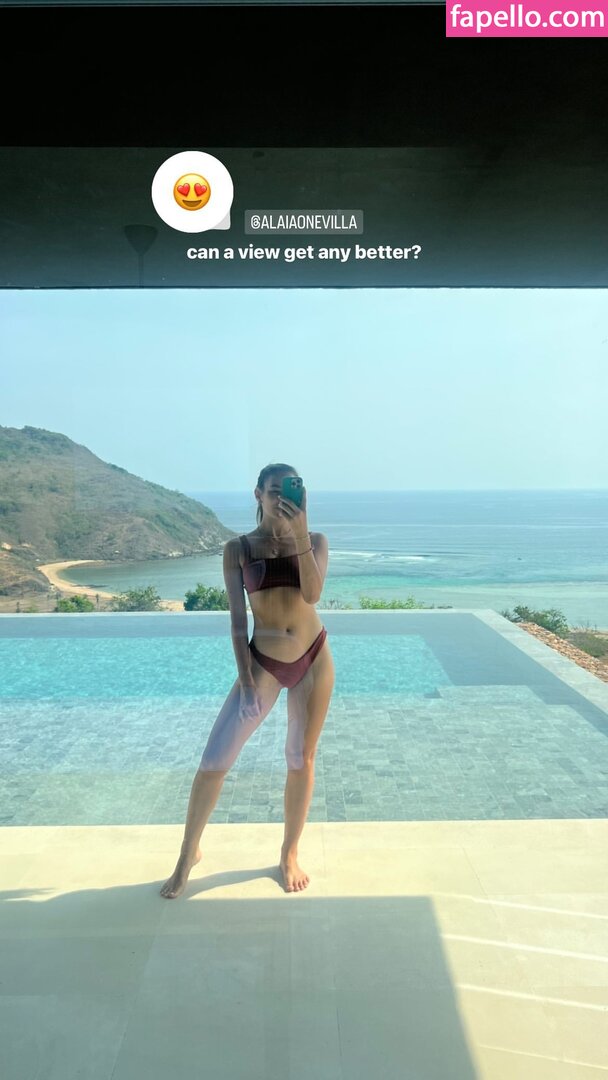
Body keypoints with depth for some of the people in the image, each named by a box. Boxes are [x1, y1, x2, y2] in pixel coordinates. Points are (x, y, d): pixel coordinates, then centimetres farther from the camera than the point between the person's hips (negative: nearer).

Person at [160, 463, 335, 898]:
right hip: (264, 662, -1)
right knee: (214, 760, -4)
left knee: (302, 758, 11)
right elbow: (237, 620, -4)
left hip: (314, 657, 1)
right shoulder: (238, 548, -3)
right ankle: (189, 854, 18)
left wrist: (300, 535, -26)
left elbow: (312, 594, -18)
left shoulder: (315, 541, 0)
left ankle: (290, 853, 31)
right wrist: (246, 680, -10)